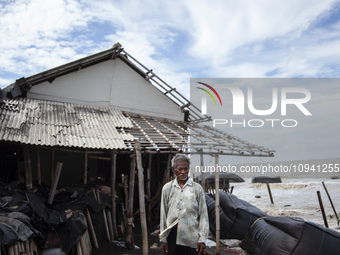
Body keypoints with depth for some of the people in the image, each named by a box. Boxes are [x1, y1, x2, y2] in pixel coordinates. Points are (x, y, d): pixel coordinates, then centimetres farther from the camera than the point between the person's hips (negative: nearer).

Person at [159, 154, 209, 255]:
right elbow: (163, 215, 8)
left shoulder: (197, 188, 2)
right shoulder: (167, 188, 6)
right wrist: (163, 239, 8)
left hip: (192, 238, -1)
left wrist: (202, 239, -3)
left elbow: (203, 215, 2)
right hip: (172, 236, 1)